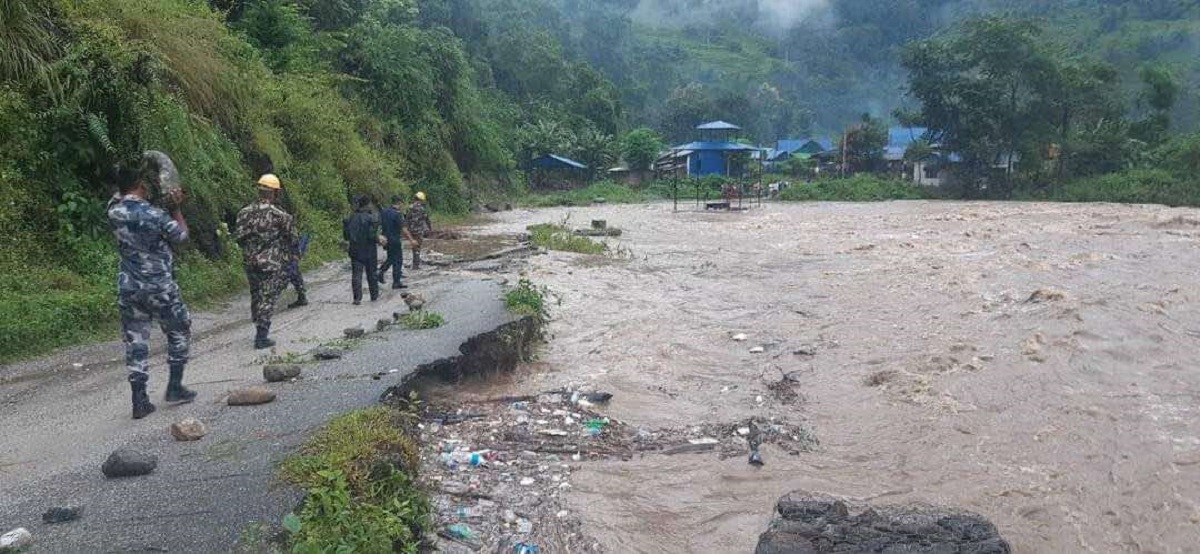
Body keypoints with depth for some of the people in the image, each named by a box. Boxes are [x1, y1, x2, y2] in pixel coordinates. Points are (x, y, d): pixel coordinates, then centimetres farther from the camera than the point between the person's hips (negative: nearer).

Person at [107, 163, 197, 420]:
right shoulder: (155, 215, -16)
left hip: (128, 289, 4)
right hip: (160, 288, -4)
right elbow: (182, 236, 1)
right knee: (179, 332, 16)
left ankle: (139, 401, 8)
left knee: (135, 343, 8)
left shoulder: (114, 212, -1)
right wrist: (176, 209, 9)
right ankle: (175, 387, 19)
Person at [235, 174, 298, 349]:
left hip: (250, 262, 5)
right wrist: (290, 253, 14)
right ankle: (261, 337, -1)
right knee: (267, 299, -1)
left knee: (256, 296, 18)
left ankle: (260, 330, 29)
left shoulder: (245, 213, 1)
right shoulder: (280, 215, -13)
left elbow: (240, 238, 4)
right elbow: (291, 239, -4)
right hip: (272, 263, -5)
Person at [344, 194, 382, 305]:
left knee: (356, 274, 4)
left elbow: (346, 236, 4)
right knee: (372, 273, 13)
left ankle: (357, 298, -2)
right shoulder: (371, 218, -14)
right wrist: (379, 239, 0)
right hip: (369, 250, -3)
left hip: (355, 250, 3)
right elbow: (372, 235, -19)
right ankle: (374, 295, 24)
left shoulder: (351, 218, 1)